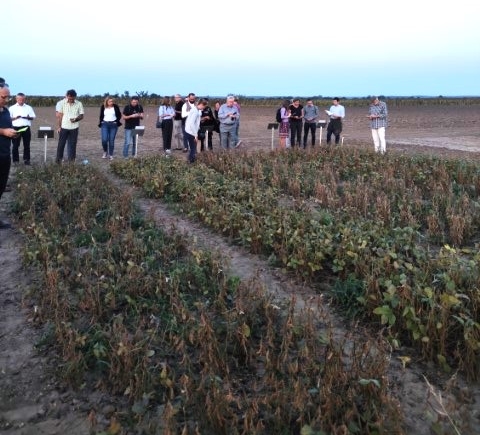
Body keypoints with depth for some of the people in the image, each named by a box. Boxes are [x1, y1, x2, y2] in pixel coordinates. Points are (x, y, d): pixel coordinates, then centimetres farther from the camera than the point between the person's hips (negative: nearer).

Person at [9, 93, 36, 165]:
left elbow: (33, 117, 9)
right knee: (15, 145, 1)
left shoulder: (29, 107, 11)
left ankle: (26, 159, 13)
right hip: (16, 128, -1)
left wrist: (28, 117, -12)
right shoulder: (12, 108, 6)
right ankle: (15, 160, 7)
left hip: (26, 127, 1)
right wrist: (15, 118, -15)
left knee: (27, 145, 5)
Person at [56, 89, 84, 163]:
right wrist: (59, 126, 0)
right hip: (64, 127, 0)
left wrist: (76, 119, -20)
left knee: (72, 145, 5)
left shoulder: (79, 104, -2)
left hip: (74, 128, 0)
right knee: (61, 144, 3)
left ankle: (71, 161, 13)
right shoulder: (62, 103, -2)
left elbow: (81, 116, 1)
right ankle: (59, 160, 12)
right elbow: (60, 115, 2)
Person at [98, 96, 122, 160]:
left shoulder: (115, 107, -1)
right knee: (104, 140, -11)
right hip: (105, 124, 1)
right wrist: (101, 123, 4)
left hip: (113, 125, -1)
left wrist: (116, 121, -3)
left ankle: (111, 155, 11)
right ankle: (105, 151, 14)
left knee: (111, 140, 1)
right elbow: (101, 116, 14)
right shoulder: (103, 107, 4)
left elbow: (119, 115, 8)